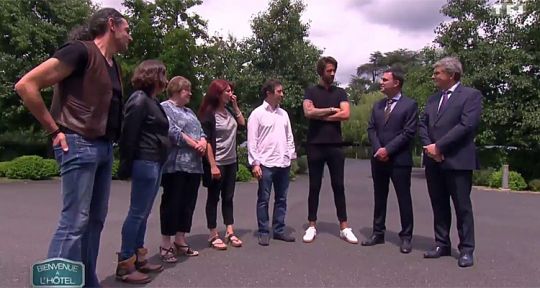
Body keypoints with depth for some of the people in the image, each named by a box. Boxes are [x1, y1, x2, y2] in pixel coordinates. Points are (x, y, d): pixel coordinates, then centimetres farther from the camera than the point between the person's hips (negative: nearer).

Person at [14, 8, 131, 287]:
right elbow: (26, 85, -15)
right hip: (79, 145, -9)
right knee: (74, 221, -8)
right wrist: (55, 130, -12)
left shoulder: (114, 66, 15)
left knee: (95, 219, 12)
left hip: (103, 147, 9)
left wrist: (110, 142, 13)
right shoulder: (80, 51, -10)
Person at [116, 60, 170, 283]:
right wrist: (126, 166, -15)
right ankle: (125, 265, 4)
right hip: (145, 163, -10)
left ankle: (138, 259, 23)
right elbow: (129, 135, -15)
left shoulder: (152, 101, 17)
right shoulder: (140, 100, -11)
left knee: (143, 213, 13)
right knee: (137, 213, -4)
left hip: (154, 163, 10)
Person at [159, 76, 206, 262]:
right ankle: (166, 244, 4)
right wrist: (194, 144, -12)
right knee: (172, 203, -4)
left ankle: (180, 241, 17)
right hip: (175, 165, -8)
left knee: (188, 203, 8)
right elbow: (172, 132, -15)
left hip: (194, 165, 8)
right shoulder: (165, 107, -2)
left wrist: (203, 142, -5)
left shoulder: (188, 111, 24)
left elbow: (200, 131, 18)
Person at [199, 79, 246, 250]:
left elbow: (242, 123, 18)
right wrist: (213, 165, -20)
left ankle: (230, 233, 18)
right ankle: (213, 236, 12)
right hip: (216, 163, -7)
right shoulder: (209, 114, -13)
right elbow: (207, 142, -16)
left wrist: (235, 106, 7)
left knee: (228, 197, 11)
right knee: (214, 198, 3)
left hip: (231, 162, 7)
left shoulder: (228, 110, 7)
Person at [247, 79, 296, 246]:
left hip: (283, 163, 6)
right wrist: (254, 163, -12)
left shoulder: (283, 114, 12)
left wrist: (291, 156, 10)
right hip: (265, 163, -5)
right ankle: (264, 232, 12)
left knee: (281, 199, 10)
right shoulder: (257, 114, -4)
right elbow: (252, 140, -7)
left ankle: (279, 230, 21)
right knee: (264, 199, 2)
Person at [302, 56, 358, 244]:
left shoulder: (340, 93, 9)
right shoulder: (311, 92, 5)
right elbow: (308, 112, -13)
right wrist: (331, 110, -6)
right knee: (314, 187, 4)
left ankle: (344, 227, 12)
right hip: (315, 145, -1)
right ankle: (311, 226, 13)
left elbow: (345, 114, -7)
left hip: (335, 145, 2)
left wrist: (320, 115, -7)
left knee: (338, 186, 5)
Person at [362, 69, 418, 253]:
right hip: (378, 159, 6)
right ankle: (378, 233, 21)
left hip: (399, 160, -5)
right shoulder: (377, 106, 15)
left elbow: (408, 133, -11)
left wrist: (387, 149, -15)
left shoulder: (410, 105, -3)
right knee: (379, 198, 11)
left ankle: (406, 237, 13)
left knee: (404, 199, 3)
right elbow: (371, 129, 9)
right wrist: (378, 149, -7)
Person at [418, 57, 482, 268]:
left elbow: (467, 125, -15)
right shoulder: (433, 99, 17)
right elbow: (422, 125, 11)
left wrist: (439, 146, -16)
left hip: (457, 160, -6)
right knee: (438, 205, 11)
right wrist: (429, 146, -7)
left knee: (462, 206, 1)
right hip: (433, 161, 6)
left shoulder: (471, 95, -3)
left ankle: (466, 249, 11)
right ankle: (442, 244, 21)